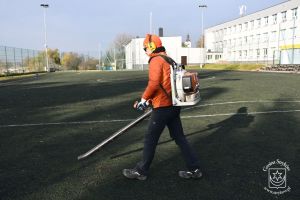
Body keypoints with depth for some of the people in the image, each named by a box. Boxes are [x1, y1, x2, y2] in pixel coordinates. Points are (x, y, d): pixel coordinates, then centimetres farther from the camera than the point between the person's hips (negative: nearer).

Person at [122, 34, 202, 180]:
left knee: (150, 139, 3)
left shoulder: (156, 60, -10)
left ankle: (141, 171, 17)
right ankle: (194, 169, 19)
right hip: (173, 105, 9)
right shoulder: (168, 59, 18)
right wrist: (150, 100, 22)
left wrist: (144, 99, -9)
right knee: (179, 137, 14)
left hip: (163, 107, -9)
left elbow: (154, 83, -21)